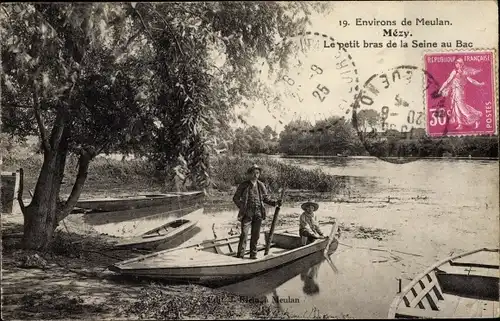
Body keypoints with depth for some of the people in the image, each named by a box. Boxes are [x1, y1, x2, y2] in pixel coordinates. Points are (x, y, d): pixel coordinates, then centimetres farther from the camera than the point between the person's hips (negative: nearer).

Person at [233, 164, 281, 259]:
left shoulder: (261, 185, 9)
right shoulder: (243, 185, 0)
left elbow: (266, 198, 15)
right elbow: (235, 198, 5)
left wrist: (275, 203, 0)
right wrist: (242, 207, -7)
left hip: (258, 213, 3)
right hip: (247, 214, -3)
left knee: (255, 235, 9)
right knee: (244, 234, -6)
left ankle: (253, 254, 20)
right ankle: (240, 255, 1)